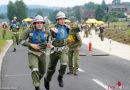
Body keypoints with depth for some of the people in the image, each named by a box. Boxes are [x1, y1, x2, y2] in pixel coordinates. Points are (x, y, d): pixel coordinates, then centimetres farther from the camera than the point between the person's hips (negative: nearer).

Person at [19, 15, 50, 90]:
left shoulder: (45, 32, -9)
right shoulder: (29, 31, -14)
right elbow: (21, 40, -11)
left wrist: (48, 44, -11)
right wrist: (31, 45, -24)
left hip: (42, 54, 3)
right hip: (32, 54, -3)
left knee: (42, 72, 19)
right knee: (35, 70, -25)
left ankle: (37, 80, 51)